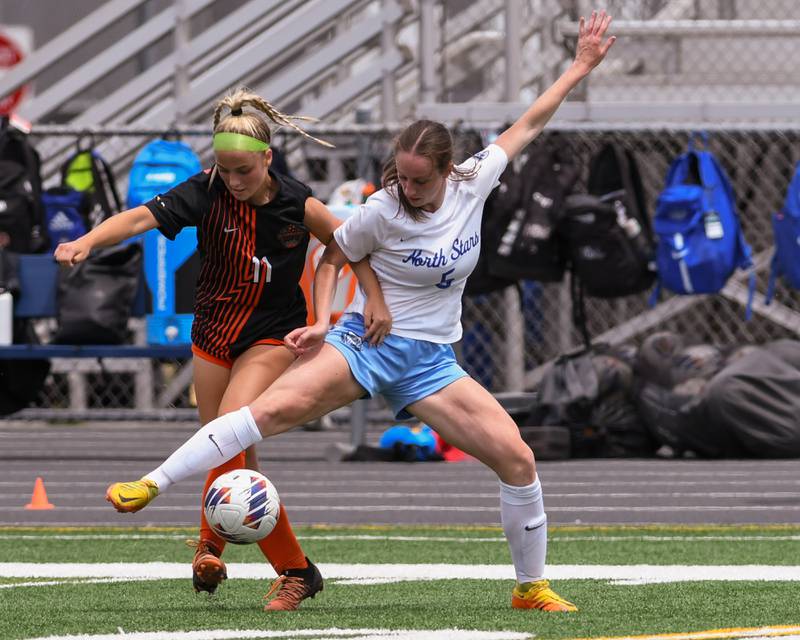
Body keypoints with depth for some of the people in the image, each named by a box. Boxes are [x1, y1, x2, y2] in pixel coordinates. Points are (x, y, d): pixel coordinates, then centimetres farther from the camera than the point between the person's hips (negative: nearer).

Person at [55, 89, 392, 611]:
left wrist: (377, 301, -6)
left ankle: (211, 543, -12)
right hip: (214, 335, 3)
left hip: (271, 337, -3)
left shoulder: (298, 205, -13)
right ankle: (296, 571, 23)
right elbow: (142, 217, -27)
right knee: (241, 465, 7)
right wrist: (88, 242, -43)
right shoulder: (207, 193, -14)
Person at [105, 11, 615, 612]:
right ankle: (152, 484, -31)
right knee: (273, 408, -28)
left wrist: (582, 66, 14)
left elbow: (527, 125, 9)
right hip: (365, 341, -3)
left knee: (518, 458, -8)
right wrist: (322, 322, -9)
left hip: (430, 360, 4)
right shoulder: (381, 212, -12)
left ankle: (532, 587, 10)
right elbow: (332, 258, 5)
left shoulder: (473, 183, -4)